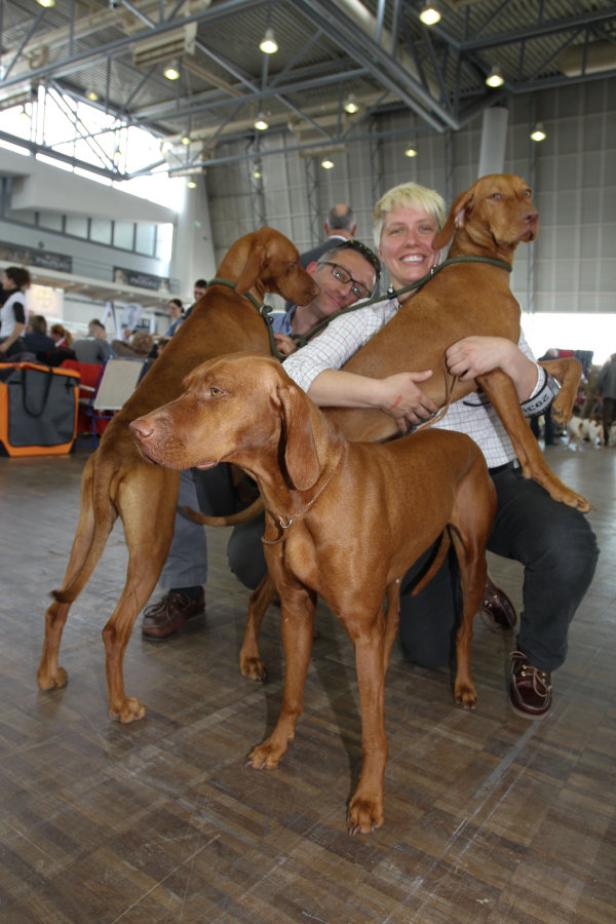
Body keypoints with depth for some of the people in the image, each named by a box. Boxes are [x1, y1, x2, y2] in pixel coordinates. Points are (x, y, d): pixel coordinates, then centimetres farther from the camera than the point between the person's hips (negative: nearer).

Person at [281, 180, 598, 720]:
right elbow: (293, 376, -15)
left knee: (569, 548, -31)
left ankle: (536, 657, 2)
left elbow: (540, 400, -1)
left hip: (495, 479, 1)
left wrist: (507, 354, -22)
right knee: (431, 651, -3)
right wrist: (383, 392, -25)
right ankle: (465, 584, 33)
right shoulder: (363, 324, 2)